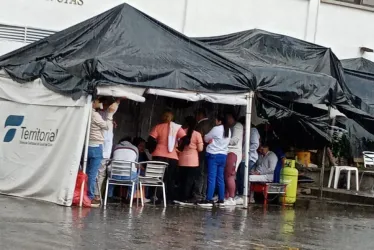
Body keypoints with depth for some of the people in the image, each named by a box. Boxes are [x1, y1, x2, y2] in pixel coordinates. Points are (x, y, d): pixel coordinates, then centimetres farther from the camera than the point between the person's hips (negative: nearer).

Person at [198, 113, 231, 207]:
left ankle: (209, 200, -12)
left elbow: (206, 138, 0)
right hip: (223, 155, 7)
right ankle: (221, 199, 10)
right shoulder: (228, 130, 10)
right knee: (220, 178, 10)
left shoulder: (216, 129, -11)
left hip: (213, 155, -7)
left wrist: (210, 140, 21)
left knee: (211, 178, -9)